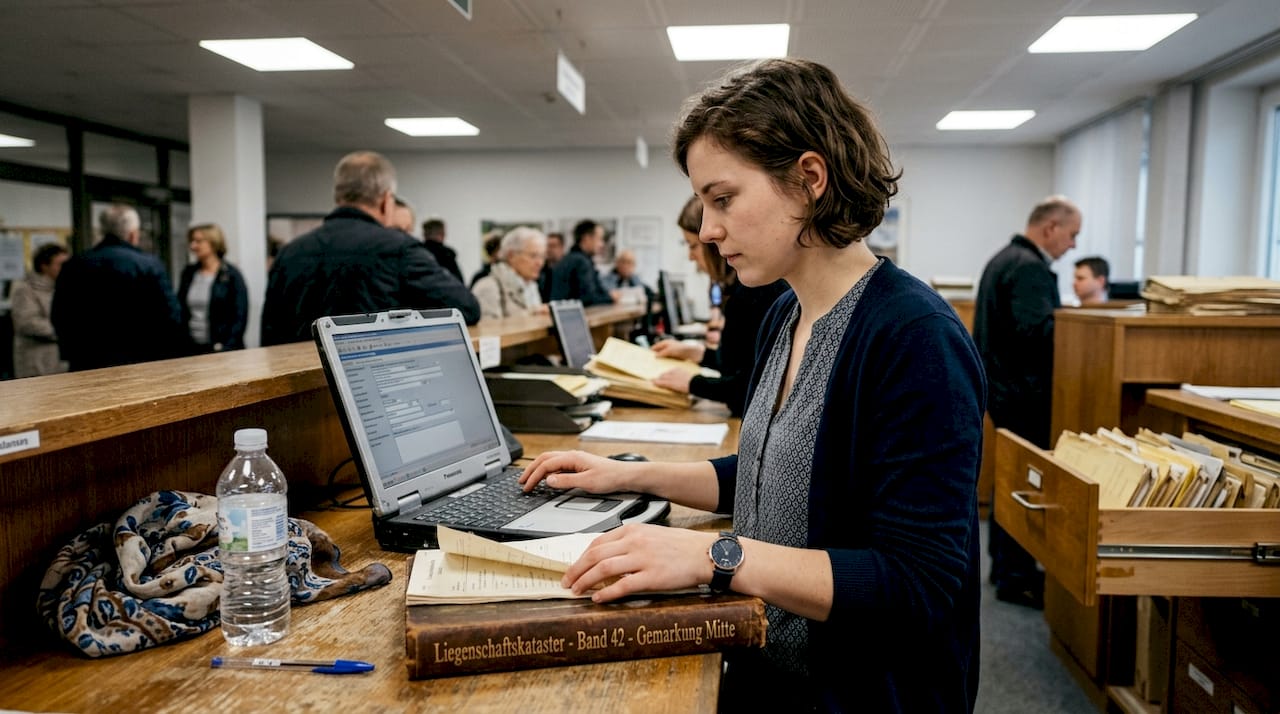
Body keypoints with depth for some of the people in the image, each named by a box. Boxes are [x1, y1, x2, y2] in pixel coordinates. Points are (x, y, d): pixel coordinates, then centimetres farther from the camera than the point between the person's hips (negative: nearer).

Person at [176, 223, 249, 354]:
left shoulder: (232, 275, -4)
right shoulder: (188, 273, 11)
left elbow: (240, 317, -8)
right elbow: (180, 311, 15)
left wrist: (224, 348, -15)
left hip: (220, 349, -4)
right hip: (192, 348, 4)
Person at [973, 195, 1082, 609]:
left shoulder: (1005, 258, 16)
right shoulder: (1030, 267, -17)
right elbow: (1036, 331, -28)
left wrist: (1064, 317, 14)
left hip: (1006, 384, 11)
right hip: (1023, 391, -11)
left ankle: (1004, 563, 27)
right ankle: (1016, 578, 4)